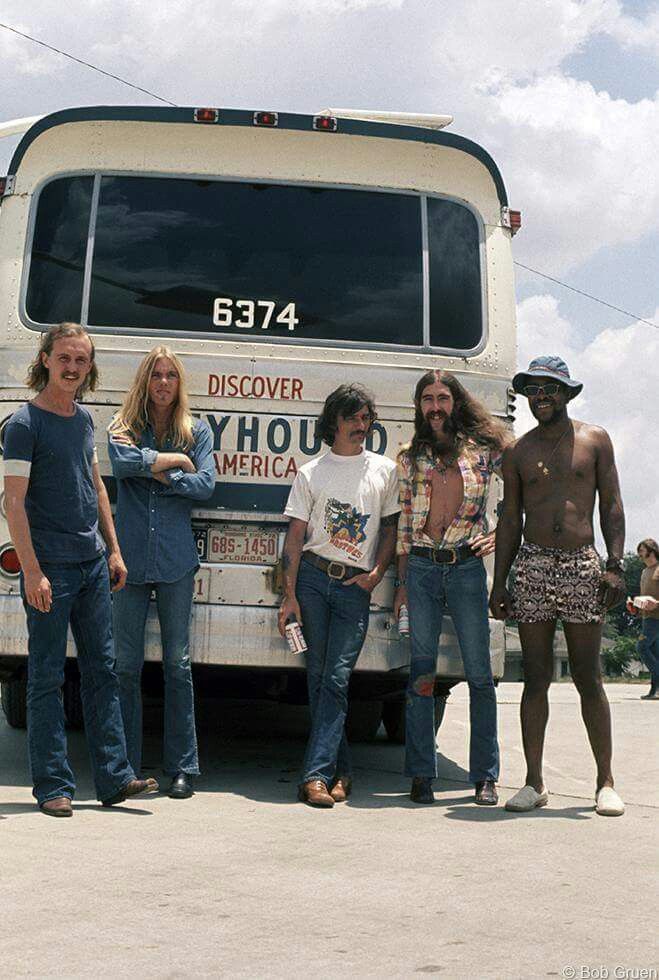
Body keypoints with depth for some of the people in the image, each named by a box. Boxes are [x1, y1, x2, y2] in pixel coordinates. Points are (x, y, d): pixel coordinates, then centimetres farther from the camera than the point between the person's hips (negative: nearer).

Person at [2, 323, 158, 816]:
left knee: (102, 670, 8)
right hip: (50, 568, -7)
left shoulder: (85, 418, 12)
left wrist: (114, 550, 15)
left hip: (93, 564, 7)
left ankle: (115, 777, 13)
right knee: (47, 678, 1)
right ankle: (54, 786, 8)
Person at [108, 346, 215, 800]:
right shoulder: (123, 426, 9)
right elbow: (121, 460, -13)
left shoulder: (197, 431, 10)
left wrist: (156, 473, -7)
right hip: (129, 557, 0)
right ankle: (125, 766, 11)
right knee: (126, 664, 2)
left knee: (178, 664, 2)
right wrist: (174, 460, -7)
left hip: (176, 560, 0)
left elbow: (206, 484, -4)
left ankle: (182, 767, 8)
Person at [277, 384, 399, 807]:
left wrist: (376, 574, -1)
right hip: (312, 579, 1)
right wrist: (290, 595, -3)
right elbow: (295, 536, 5)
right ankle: (341, 770, 11)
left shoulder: (385, 470, 12)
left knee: (337, 678, -10)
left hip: (356, 587, 0)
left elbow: (391, 528, 15)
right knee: (318, 675, 0)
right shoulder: (311, 473, 9)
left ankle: (317, 774, -13)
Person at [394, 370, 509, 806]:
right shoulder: (410, 457, 11)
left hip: (467, 567, -1)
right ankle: (422, 775, 7)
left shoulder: (483, 449, 5)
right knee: (421, 675, 1)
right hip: (421, 569, 2)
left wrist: (498, 535, -2)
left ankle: (486, 777, 7)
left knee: (479, 675, 0)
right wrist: (402, 582, 9)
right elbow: (404, 521, 12)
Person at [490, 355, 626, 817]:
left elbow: (612, 505, 6)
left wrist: (615, 564, -6)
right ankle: (534, 782, 7)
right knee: (536, 679, 1)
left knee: (589, 679, -1)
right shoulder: (518, 452, 11)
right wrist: (499, 583, 8)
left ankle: (606, 782, 6)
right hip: (533, 567, 1)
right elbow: (510, 520, 13)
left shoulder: (594, 440, 8)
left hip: (582, 566, -1)